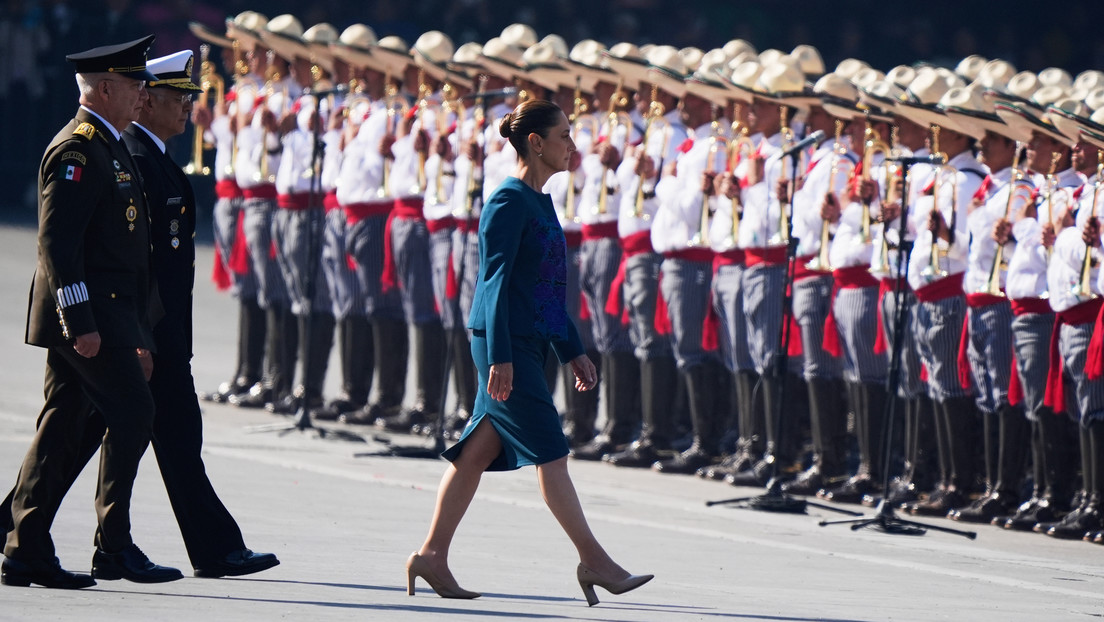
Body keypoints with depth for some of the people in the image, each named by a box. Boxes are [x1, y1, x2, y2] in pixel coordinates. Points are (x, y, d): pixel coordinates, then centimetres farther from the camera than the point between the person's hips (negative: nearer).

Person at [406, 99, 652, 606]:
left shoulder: (540, 203, 16)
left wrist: (571, 350, 22)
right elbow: (496, 280, -17)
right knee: (549, 451, -6)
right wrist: (500, 356, -21)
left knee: (478, 451, 10)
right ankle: (593, 560, -2)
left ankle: (432, 556, 12)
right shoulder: (509, 202, -12)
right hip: (505, 342, -10)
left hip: (528, 343, 10)